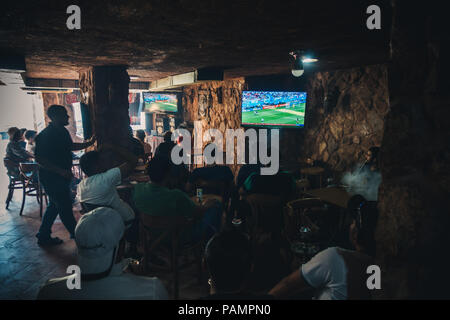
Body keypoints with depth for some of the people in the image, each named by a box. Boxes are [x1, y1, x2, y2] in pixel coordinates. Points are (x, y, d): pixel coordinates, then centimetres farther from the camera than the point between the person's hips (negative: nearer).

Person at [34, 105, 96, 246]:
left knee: (55, 205, 18)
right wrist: (61, 170, -27)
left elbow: (71, 146, 23)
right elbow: (39, 159, -22)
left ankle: (43, 236, 31)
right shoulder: (45, 135, -20)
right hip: (51, 177, -10)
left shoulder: (63, 131, 7)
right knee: (65, 207, 0)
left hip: (62, 176, 10)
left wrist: (90, 142, 13)